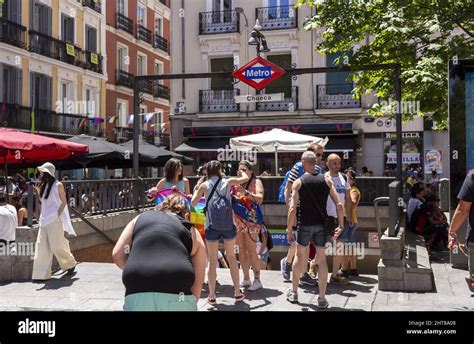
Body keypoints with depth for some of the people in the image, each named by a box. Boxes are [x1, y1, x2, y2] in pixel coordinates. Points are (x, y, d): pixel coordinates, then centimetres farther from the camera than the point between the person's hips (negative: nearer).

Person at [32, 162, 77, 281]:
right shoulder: (43, 186, 13)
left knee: (57, 246, -3)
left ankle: (70, 264, 22)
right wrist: (38, 191, 6)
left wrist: (57, 215, -12)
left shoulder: (58, 185, -6)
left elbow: (64, 202, -6)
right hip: (44, 220, 6)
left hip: (55, 220, -6)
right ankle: (42, 274, 3)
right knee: (42, 246, 0)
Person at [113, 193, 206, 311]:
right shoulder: (193, 232, 23)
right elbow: (197, 283, 18)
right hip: (178, 296, -1)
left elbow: (117, 255, 16)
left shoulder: (140, 218, 25)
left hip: (137, 296, 1)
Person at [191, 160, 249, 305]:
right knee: (231, 258, 16)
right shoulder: (228, 182, 5)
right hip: (228, 226, 1)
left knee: (212, 262, 9)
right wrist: (242, 171, 40)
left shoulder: (204, 185, 2)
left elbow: (193, 203, 5)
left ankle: (212, 296, 11)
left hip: (212, 227, -1)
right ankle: (237, 292, 18)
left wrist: (196, 192, 23)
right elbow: (246, 178, 19)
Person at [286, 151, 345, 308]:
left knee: (300, 255, 16)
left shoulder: (298, 182, -4)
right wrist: (340, 225, 2)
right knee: (322, 259, 7)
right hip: (322, 224, 1)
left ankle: (294, 293, 26)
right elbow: (338, 204, -4)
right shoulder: (326, 180, 2)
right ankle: (322, 298, 8)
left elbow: (293, 208, -11)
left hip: (304, 225, -1)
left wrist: (289, 230, -5)